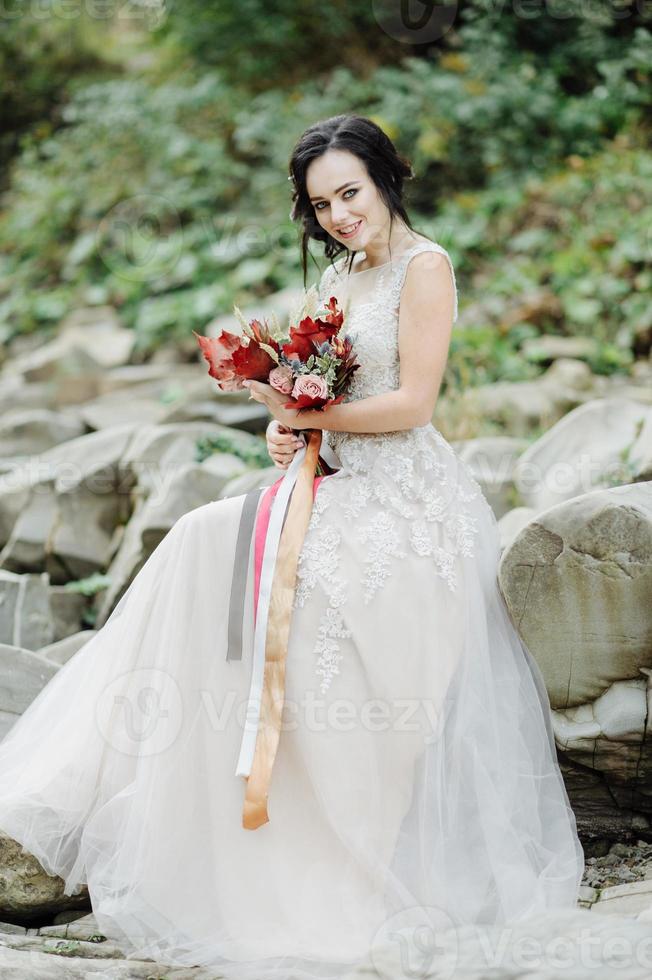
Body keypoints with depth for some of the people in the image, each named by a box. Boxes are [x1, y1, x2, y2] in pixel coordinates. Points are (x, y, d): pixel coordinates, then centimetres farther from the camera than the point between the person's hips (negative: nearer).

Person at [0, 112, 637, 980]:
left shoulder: (423, 266, -7)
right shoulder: (339, 277, 18)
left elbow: (412, 403, -14)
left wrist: (311, 414, -14)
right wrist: (289, 428, -3)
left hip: (409, 502, -8)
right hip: (344, 487, 8)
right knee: (207, 544, -8)